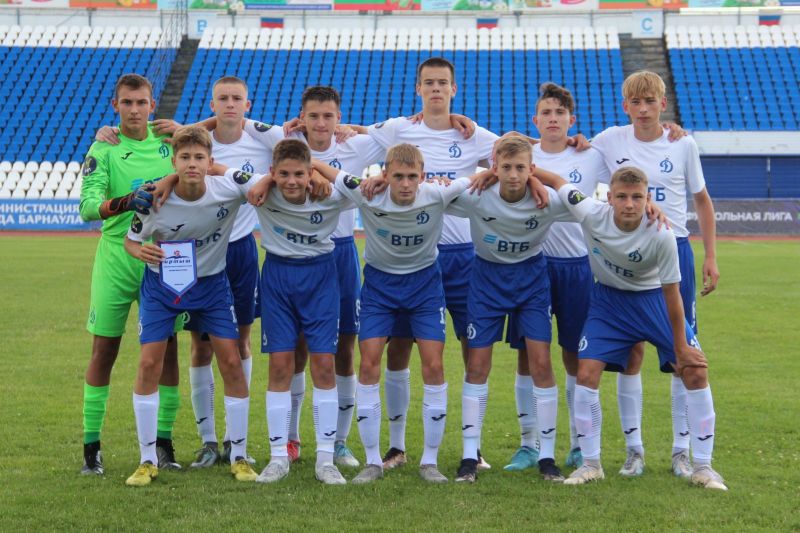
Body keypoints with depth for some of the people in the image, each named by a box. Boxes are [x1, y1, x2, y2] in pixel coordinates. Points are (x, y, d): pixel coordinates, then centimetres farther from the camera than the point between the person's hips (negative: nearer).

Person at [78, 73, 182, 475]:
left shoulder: (169, 139, 5)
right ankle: (91, 446, 8)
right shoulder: (103, 149, -3)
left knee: (166, 349, 3)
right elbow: (88, 206, -15)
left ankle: (163, 442, 12)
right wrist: (125, 202, -31)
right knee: (104, 351, 1)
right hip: (117, 256, -2)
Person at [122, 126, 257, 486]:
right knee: (149, 364, -6)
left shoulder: (228, 188, -21)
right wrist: (140, 251, -30)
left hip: (212, 284, 1)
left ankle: (239, 457, 10)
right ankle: (147, 461, 7)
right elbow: (130, 241, -7)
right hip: (162, 284, -1)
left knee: (232, 363, -4)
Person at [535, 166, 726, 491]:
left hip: (654, 298, -1)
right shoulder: (591, 214, -26)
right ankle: (590, 464, 6)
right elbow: (556, 181, -10)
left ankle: (702, 467, 2)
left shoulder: (661, 235, -30)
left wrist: (680, 347, -13)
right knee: (586, 373, -10)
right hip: (608, 298, 2)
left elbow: (671, 292, -20)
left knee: (695, 371, -10)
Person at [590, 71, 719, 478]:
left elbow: (702, 201, 10)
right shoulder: (610, 141, 0)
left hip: (674, 250, 0)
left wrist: (710, 257, 6)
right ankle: (634, 449, 12)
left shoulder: (683, 145, 1)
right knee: (630, 353, 1)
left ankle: (682, 449, 11)